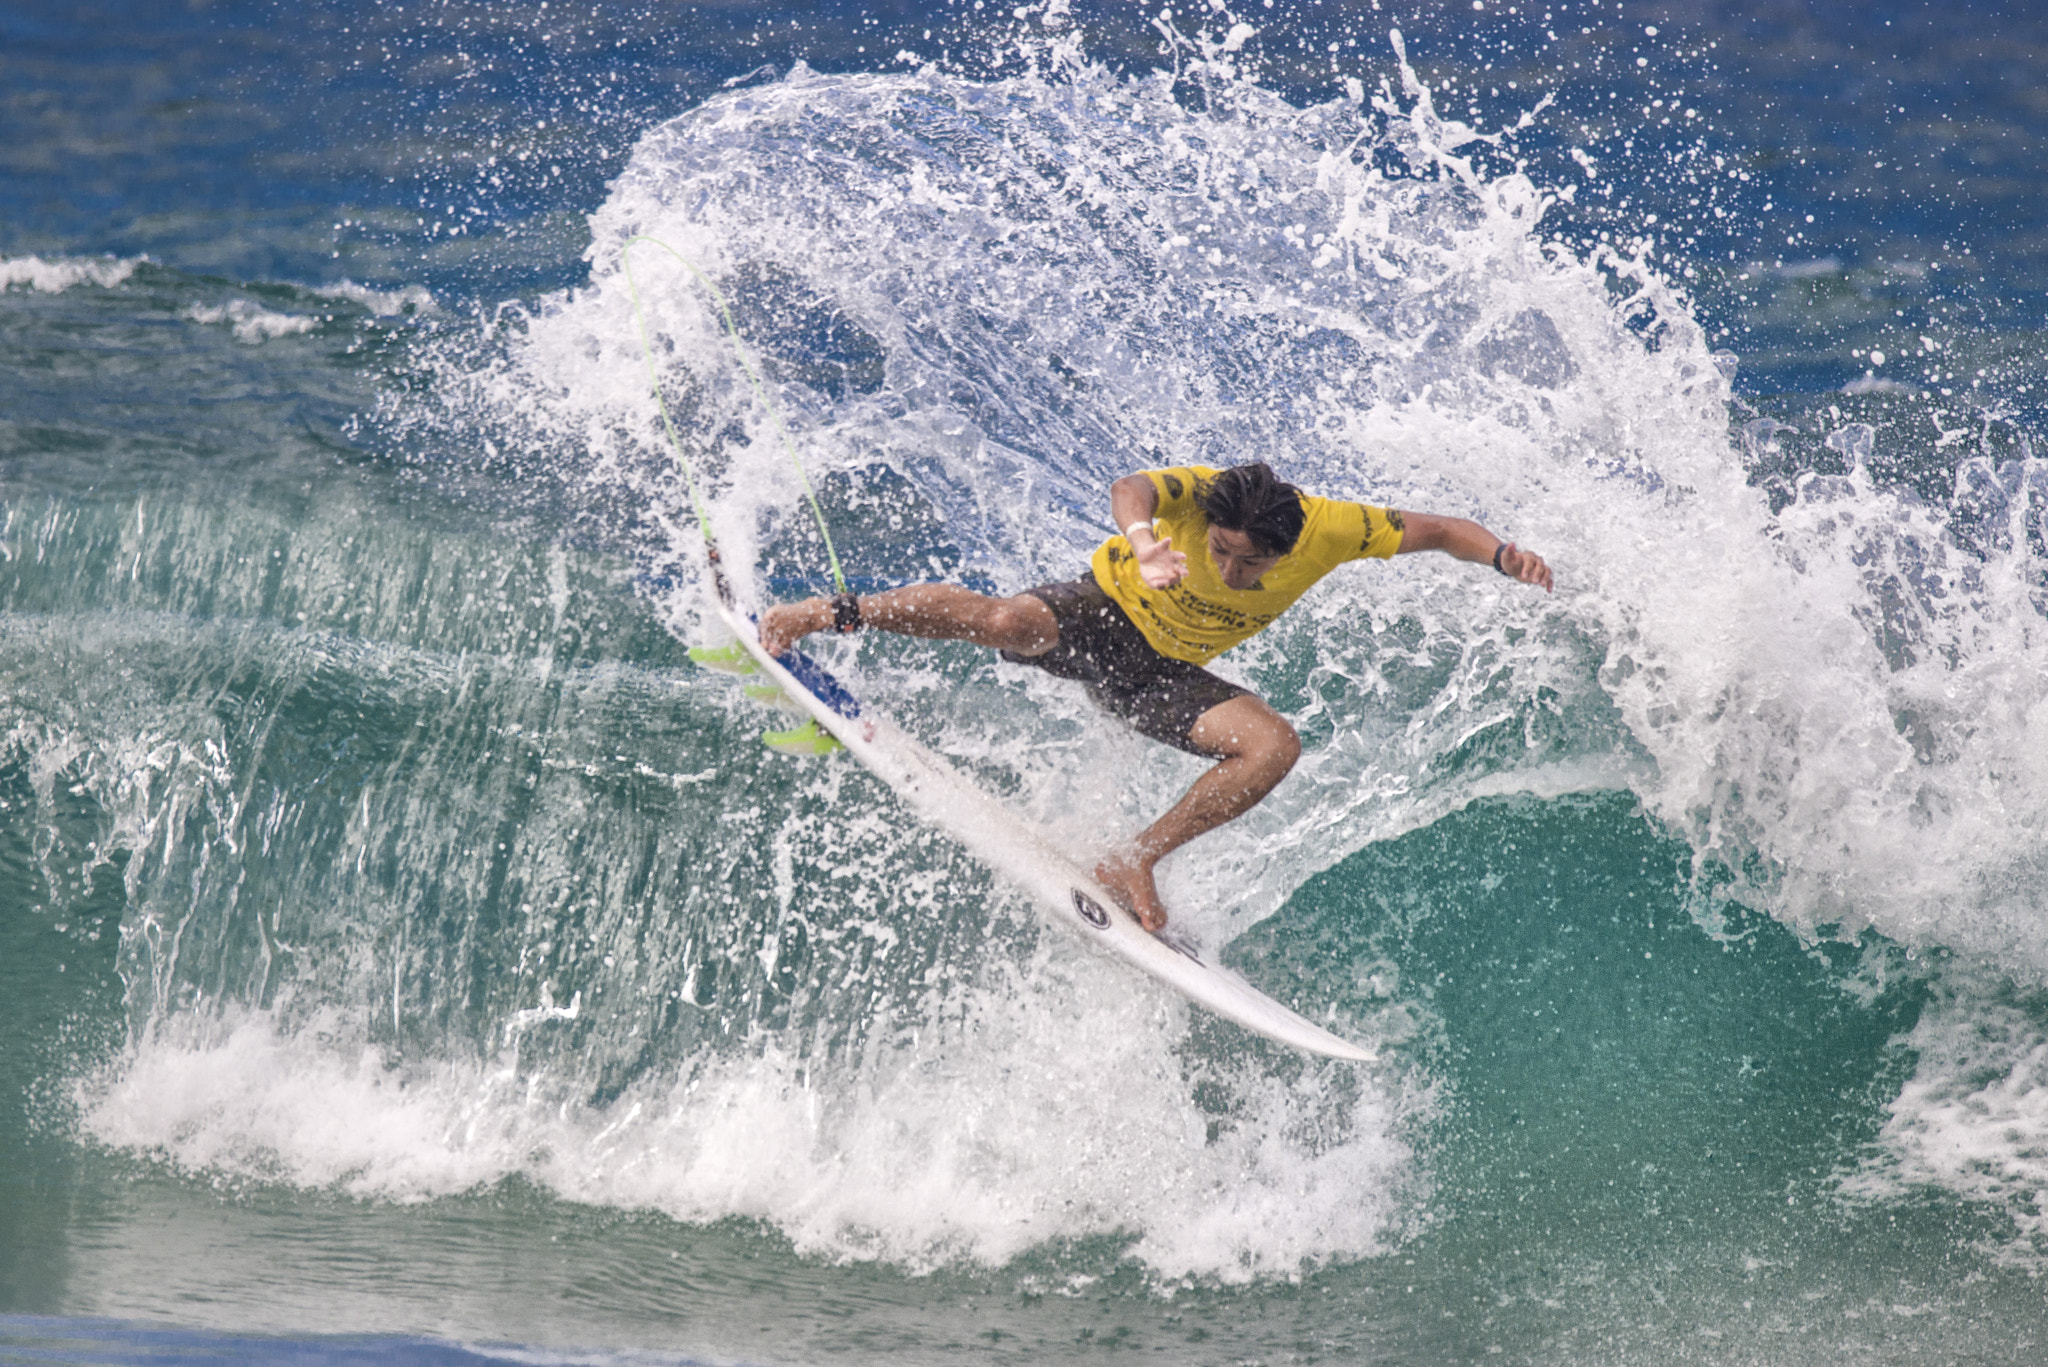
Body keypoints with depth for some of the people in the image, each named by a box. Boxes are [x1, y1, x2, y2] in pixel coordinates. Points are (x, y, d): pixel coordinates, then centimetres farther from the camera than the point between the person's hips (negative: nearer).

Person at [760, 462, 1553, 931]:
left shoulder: (1326, 530, -19)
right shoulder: (1194, 494, -29)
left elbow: (1434, 531, -9)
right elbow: (1131, 489, -51)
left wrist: (1502, 556, -28)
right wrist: (1143, 540, -74)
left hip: (1158, 677, 4)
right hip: (1098, 615, -4)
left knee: (1274, 747, -20)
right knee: (1012, 623, -37)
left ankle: (1135, 862, -12)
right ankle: (830, 615, -20)